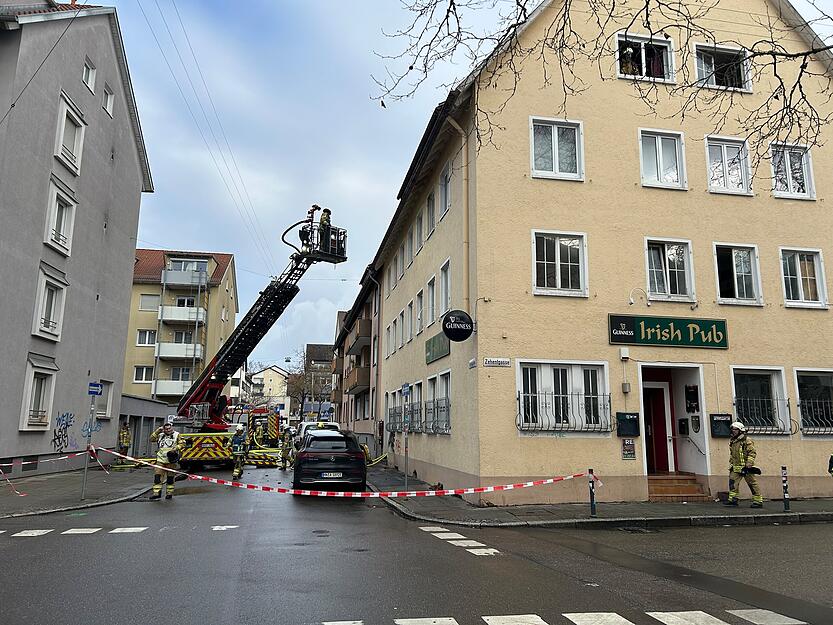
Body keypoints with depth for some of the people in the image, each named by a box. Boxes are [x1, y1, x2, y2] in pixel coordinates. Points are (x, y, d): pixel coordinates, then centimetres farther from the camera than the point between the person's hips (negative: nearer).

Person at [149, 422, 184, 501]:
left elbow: (181, 444, 4)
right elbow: (152, 439, 6)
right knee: (157, 476, -6)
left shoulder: (176, 435, 5)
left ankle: (169, 493, 14)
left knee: (170, 478, 5)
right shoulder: (160, 435, 14)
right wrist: (157, 431, -1)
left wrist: (176, 448, -14)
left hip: (171, 460, -3)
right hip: (161, 459, 3)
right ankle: (157, 493, -3)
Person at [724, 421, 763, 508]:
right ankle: (733, 499, 4)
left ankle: (758, 501, 7)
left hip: (745, 467, -7)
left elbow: (752, 453, -13)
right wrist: (732, 464, 20)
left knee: (752, 483, -1)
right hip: (736, 467, 7)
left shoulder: (747, 441, -9)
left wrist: (748, 465, -19)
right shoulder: (732, 441, 15)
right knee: (732, 481, 0)